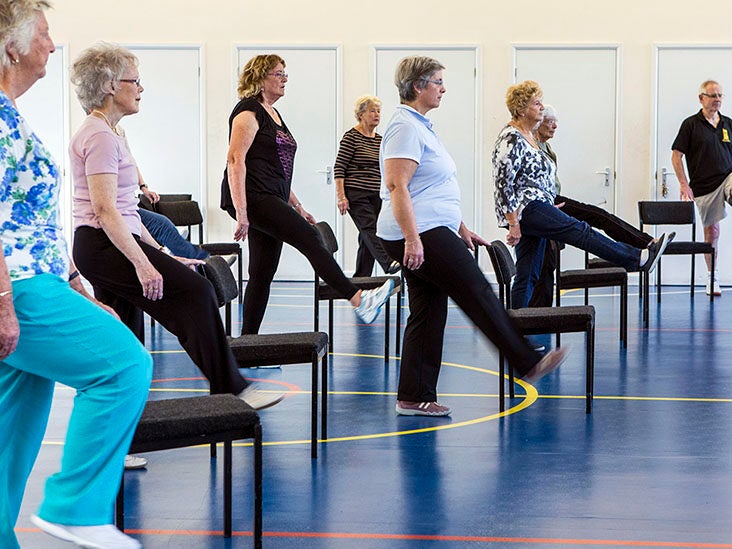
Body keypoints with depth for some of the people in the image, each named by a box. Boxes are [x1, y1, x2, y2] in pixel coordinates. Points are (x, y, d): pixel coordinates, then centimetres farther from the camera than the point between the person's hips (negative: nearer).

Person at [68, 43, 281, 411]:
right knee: (194, 291, -15)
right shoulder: (100, 136, -12)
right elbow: (105, 210, -20)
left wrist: (158, 255, 19)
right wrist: (143, 263, -24)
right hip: (104, 246, -11)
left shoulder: (107, 132, 20)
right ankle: (231, 389, -13)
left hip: (101, 249, 11)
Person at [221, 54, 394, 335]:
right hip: (253, 196, -10)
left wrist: (296, 205, 24)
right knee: (309, 238, -21)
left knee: (263, 273, 7)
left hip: (271, 200, 10)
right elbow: (235, 160, -16)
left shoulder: (273, 114, 23)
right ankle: (358, 300, -29)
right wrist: (240, 212, -23)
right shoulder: (249, 111, -7)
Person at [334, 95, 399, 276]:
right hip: (355, 196, -7)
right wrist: (341, 196, -16)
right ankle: (389, 263, -37)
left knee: (367, 240, 4)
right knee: (370, 229, -21)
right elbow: (339, 167, -10)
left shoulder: (380, 140, 15)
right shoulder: (351, 137, -6)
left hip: (376, 196, 7)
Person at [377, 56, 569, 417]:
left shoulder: (420, 126, 21)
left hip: (429, 235, 11)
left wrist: (461, 229, 27)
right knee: (478, 295, -4)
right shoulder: (406, 127, -12)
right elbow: (397, 187, -22)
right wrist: (411, 239, -27)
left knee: (428, 315, 9)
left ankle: (413, 397, 10)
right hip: (420, 237, -11)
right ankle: (527, 364, 4)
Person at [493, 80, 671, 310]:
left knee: (527, 276, 7)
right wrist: (514, 224, -21)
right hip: (526, 210, -10)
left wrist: (549, 207, 26)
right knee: (581, 231, -11)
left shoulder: (528, 136, 16)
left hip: (535, 209, 10)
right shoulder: (511, 140, -14)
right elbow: (504, 183, -19)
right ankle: (640, 258, -9)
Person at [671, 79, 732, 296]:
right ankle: (712, 277, 17)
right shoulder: (691, 124, -1)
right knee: (711, 232, 4)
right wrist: (684, 184, -9)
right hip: (704, 187, -2)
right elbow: (676, 156, -2)